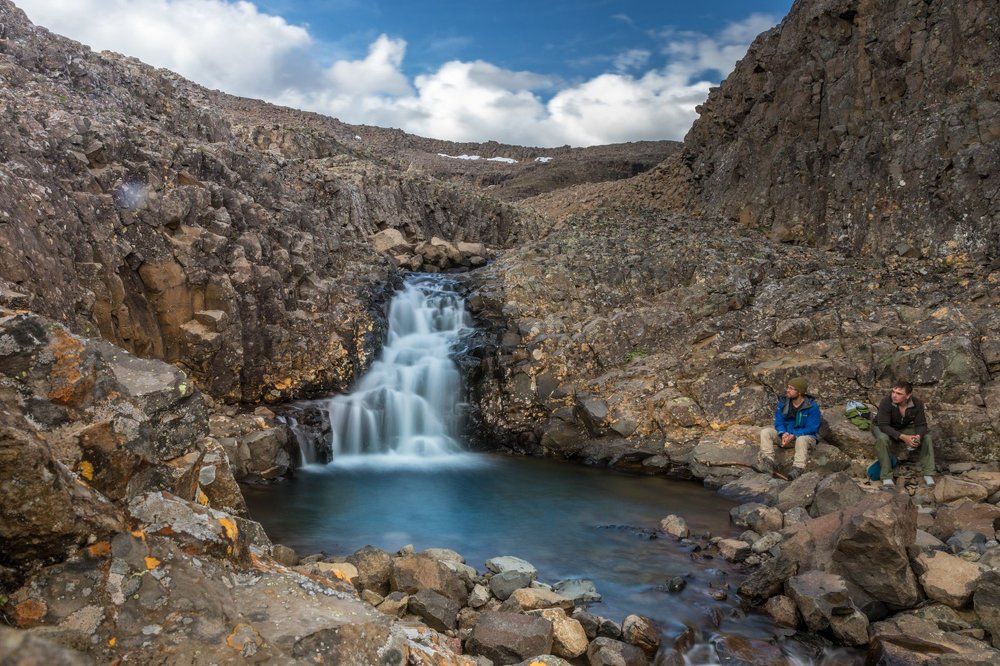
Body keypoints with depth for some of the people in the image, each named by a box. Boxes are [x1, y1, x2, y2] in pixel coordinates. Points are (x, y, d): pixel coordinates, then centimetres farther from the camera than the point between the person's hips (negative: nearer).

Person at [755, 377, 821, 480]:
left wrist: (793, 436, -27)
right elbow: (779, 422, 1)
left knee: (801, 440, -40)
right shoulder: (783, 403, 0)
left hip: (805, 436, -5)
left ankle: (798, 469, -44)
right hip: (786, 434, 5)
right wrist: (783, 434, -21)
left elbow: (812, 428, -17)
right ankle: (768, 463, -29)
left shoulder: (812, 406, -15)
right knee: (765, 432, -16)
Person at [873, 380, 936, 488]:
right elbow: (884, 426, -33)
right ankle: (886, 477, -29)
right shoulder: (886, 402, -31)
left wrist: (918, 437, -36)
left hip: (905, 428, 4)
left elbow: (921, 425, -13)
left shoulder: (917, 403, -19)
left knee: (927, 438, -17)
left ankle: (928, 474, -9)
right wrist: (903, 437, -46)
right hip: (882, 428, -4)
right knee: (882, 439, -37)